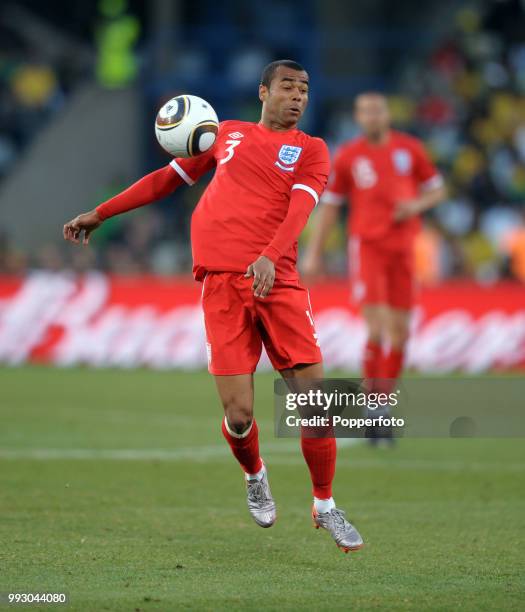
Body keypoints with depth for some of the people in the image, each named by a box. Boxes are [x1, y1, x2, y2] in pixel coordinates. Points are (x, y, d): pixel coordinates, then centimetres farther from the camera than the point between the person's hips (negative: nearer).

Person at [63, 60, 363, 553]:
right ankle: (254, 475, 24)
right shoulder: (228, 134, 19)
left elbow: (299, 209, -7)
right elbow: (169, 178, 28)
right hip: (221, 280, 1)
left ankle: (325, 506, 9)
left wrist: (269, 256, -26)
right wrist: (100, 214, 29)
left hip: (277, 280, -1)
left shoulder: (310, 150, 11)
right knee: (239, 414, -9)